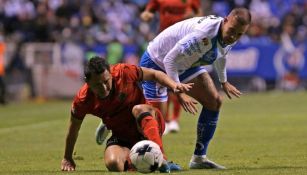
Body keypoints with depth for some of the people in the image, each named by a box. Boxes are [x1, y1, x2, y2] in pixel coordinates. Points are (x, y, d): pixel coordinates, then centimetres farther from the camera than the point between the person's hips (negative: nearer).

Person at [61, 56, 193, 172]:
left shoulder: (125, 72, -20)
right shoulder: (82, 100, -16)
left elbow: (154, 74, -4)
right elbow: (73, 128, 2)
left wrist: (174, 85, -22)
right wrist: (67, 159, 12)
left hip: (146, 121, -1)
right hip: (122, 136, 1)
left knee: (138, 109, -38)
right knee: (113, 165, -31)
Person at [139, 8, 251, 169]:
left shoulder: (230, 37, -10)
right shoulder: (204, 34, -39)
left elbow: (220, 55, 17)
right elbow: (170, 59, -35)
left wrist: (223, 82, 30)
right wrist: (179, 93, -38)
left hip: (186, 65, 9)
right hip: (156, 61, -9)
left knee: (214, 102, 0)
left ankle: (199, 158, 7)